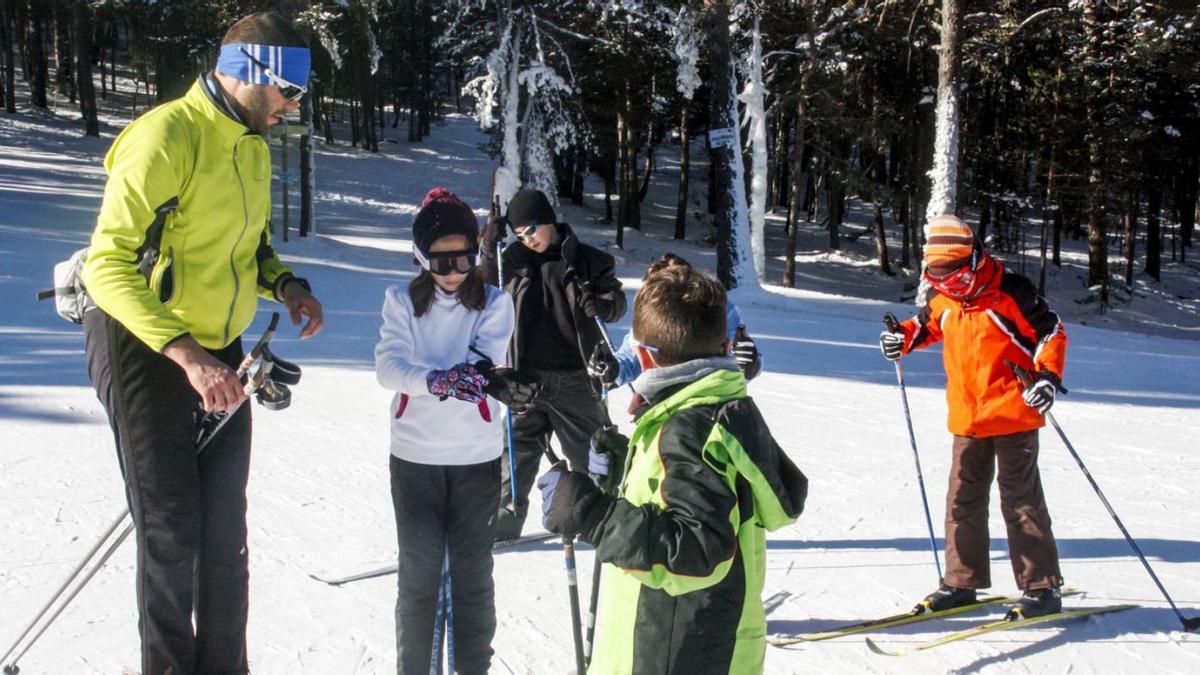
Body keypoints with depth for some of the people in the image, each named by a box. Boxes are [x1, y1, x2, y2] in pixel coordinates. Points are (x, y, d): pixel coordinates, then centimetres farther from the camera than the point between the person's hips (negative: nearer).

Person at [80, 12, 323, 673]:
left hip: (217, 353, 8)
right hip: (144, 348, -8)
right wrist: (186, 354, -34)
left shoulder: (253, 146, 7)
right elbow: (109, 264, -26)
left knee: (225, 529, 12)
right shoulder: (165, 136, -21)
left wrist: (285, 285, 0)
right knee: (172, 530, -3)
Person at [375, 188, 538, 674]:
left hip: (477, 457, 0)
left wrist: (490, 379, -36)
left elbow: (481, 363, -12)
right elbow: (388, 367, -14)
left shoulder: (494, 302, 2)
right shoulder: (402, 301, 2)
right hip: (414, 456, 0)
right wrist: (439, 380, -32)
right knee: (419, 571, 4)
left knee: (473, 571, 8)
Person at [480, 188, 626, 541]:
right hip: (528, 377, 2)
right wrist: (488, 251, -1)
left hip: (575, 379, -1)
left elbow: (617, 303, 3)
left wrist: (602, 304, -22)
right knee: (518, 449, 1)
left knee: (589, 452, 10)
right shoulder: (515, 259, 6)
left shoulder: (587, 260, -1)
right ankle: (505, 518, 9)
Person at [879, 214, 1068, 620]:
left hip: (1013, 415, -6)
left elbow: (1051, 332, -7)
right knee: (962, 500, 9)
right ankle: (961, 582, 19)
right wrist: (904, 336, 5)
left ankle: (1042, 588, 5)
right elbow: (929, 323, 26)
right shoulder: (945, 299, 6)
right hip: (967, 419, 6)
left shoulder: (1009, 293, -12)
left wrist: (1047, 376, -22)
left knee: (1020, 500, -3)